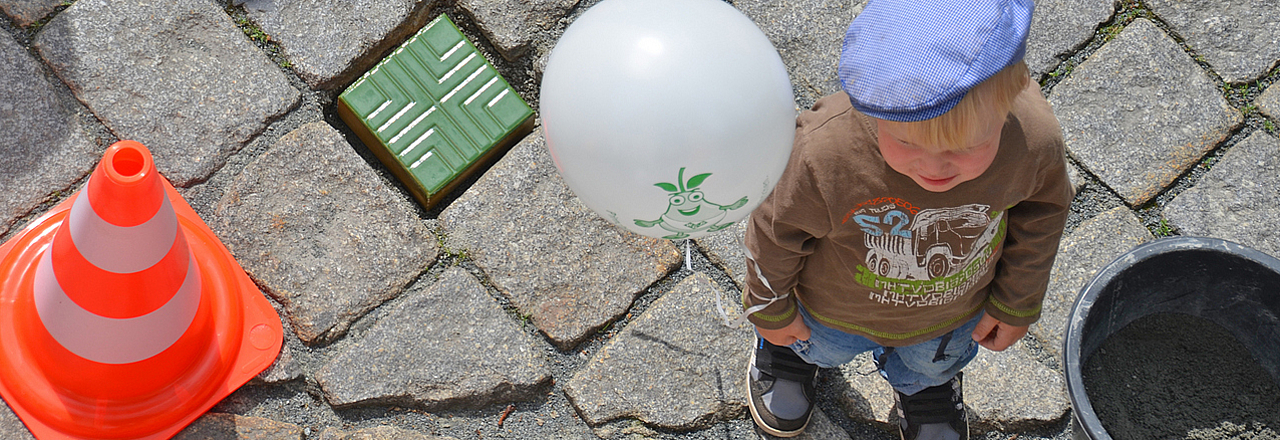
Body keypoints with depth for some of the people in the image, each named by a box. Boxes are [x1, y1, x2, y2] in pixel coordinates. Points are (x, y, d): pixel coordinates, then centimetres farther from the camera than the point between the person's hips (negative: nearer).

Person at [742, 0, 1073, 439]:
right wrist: (771, 309, -4)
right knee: (819, 345, 34)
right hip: (840, 307, -2)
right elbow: (777, 228, -22)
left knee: (931, 366, 36)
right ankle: (791, 353, 70)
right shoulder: (823, 151, -45)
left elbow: (1040, 212, -13)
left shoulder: (1036, 140, -39)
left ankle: (926, 384, 72)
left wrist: (1015, 304, 1)